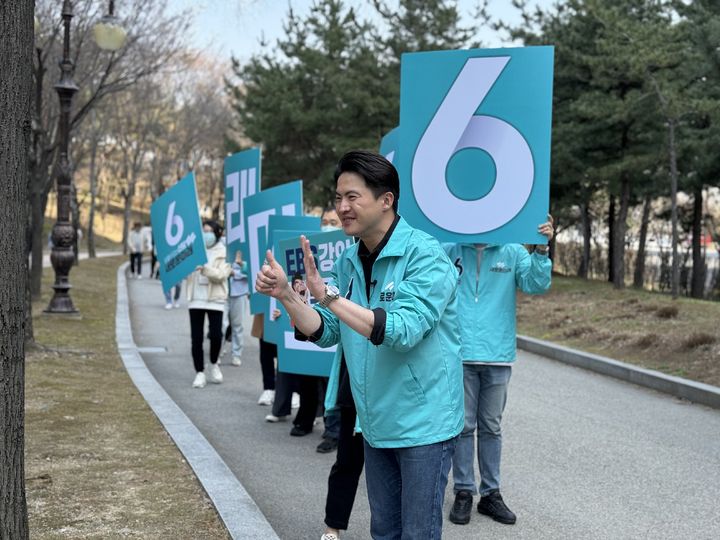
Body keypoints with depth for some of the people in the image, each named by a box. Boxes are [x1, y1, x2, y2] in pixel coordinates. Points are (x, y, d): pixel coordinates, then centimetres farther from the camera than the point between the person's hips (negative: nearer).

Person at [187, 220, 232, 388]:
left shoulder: (224, 253, 1)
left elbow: (220, 275, -12)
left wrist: (204, 268, -27)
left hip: (215, 299, -2)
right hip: (196, 299, 2)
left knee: (216, 335, -9)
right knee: (196, 338, 0)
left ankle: (213, 364, 18)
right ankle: (200, 373, 8)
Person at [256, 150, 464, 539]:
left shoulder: (425, 255, -17)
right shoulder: (348, 262, 5)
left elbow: (401, 330, -28)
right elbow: (326, 332, 3)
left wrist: (329, 295, -31)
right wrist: (285, 295, -12)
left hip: (422, 422, -6)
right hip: (376, 423, 7)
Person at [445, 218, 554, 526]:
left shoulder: (512, 253, 3)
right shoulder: (450, 250, 1)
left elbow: (537, 285, -4)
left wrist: (542, 249, -19)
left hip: (498, 355, 1)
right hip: (460, 355, -1)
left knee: (491, 428, 11)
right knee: (463, 426, 5)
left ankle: (490, 493, 20)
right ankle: (463, 492, 15)